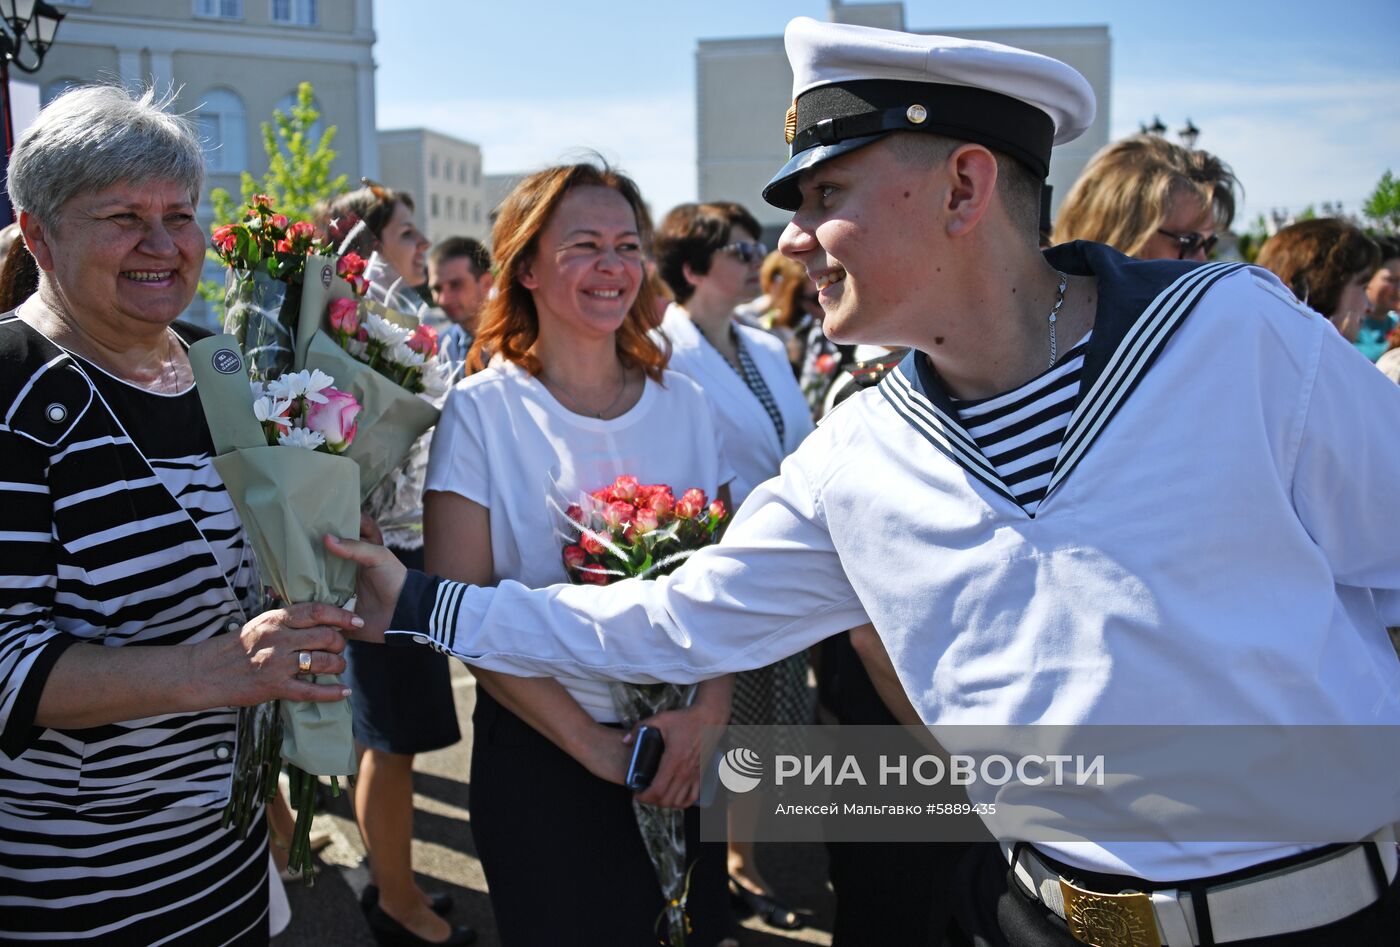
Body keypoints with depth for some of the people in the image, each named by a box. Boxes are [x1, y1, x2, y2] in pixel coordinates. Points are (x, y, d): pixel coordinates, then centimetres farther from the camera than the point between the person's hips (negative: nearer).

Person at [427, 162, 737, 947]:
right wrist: (595, 746, -18)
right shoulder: (482, 410, -10)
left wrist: (708, 712, -15)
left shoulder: (683, 403, 0)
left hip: (684, 752, 4)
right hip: (540, 755, -3)